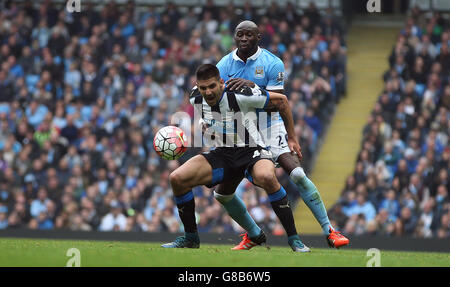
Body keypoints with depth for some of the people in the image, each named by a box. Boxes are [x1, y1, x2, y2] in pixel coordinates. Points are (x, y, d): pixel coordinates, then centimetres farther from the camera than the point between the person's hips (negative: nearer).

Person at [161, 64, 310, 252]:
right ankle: (190, 238, 5)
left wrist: (291, 138, 3)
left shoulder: (240, 96, -19)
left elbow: (281, 100, -5)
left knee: (266, 177, -40)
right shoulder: (196, 101, -3)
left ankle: (293, 238, -26)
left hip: (251, 151, -5)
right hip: (221, 154, 5)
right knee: (177, 179, -14)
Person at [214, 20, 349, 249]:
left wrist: (252, 86, -30)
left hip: (269, 128, -3)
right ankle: (253, 234, 25)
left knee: (297, 174, -23)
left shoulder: (272, 64, -10)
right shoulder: (225, 66, -1)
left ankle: (329, 231, -18)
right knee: (222, 193, 0)